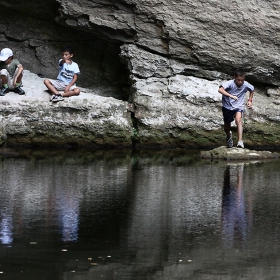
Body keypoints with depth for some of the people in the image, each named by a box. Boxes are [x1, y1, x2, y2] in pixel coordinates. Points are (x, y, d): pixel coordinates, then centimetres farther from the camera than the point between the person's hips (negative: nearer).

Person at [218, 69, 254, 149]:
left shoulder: (246, 85, -12)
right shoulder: (230, 83, -22)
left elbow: (252, 89, 12)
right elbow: (220, 89, -39)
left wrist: (250, 100, 6)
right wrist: (230, 96, -49)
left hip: (238, 107, 0)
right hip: (228, 106, 0)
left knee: (238, 120, -28)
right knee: (227, 126, 13)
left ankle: (240, 141, -34)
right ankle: (229, 136, 49)